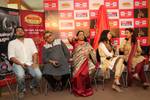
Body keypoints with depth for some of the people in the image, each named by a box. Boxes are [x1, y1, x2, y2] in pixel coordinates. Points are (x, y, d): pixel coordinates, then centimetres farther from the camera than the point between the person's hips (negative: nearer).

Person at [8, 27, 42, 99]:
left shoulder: (30, 40, 16)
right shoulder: (12, 43, 8)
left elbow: (34, 52, 6)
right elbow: (11, 57, -3)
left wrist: (34, 62, -12)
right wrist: (21, 64, -18)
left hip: (30, 63, 2)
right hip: (18, 64, -2)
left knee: (38, 75, -26)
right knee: (20, 75, -34)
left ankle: (33, 87, 9)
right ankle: (22, 90, -1)